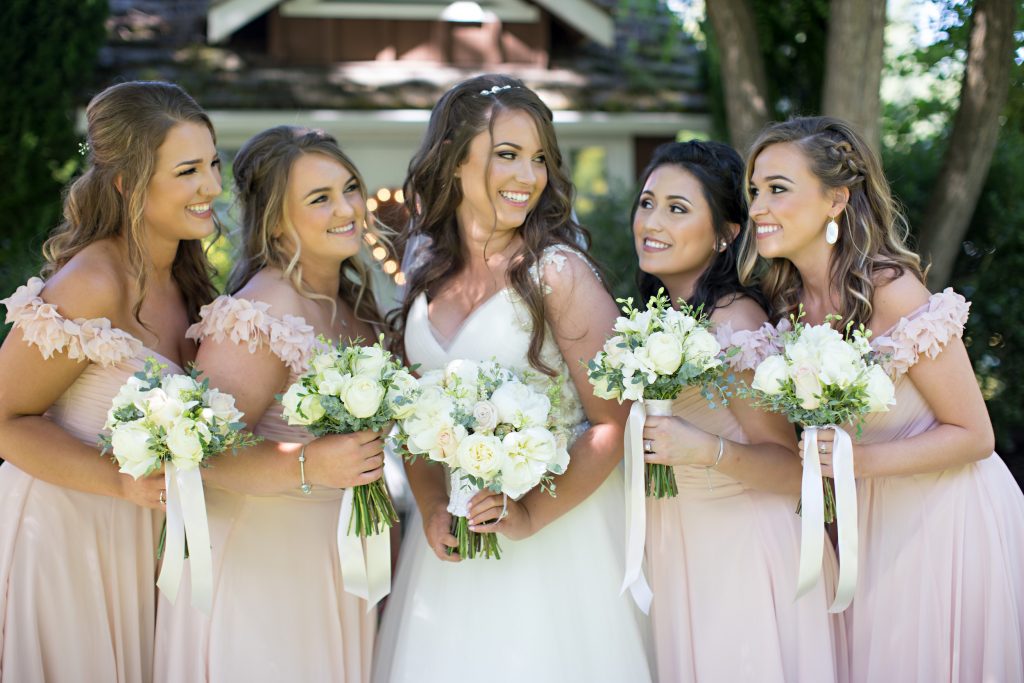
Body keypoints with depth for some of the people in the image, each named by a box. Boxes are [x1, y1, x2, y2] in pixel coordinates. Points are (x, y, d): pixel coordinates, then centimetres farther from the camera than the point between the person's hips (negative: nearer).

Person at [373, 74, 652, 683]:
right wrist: (432, 509, -5)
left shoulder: (556, 270, -13)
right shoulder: (429, 277, 4)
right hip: (453, 543, 5)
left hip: (552, 536, -5)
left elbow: (613, 423, -15)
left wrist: (531, 516, -19)